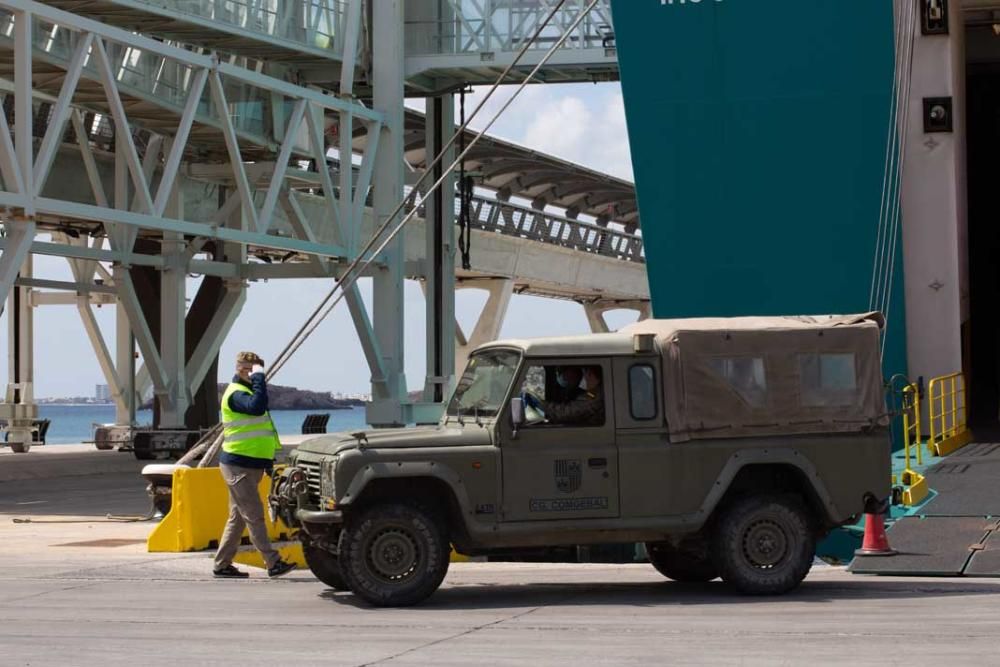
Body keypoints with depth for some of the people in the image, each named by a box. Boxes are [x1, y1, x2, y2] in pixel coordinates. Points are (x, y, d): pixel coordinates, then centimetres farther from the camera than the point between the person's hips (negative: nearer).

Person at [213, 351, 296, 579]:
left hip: (249, 464, 10)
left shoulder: (247, 391, 19)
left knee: (238, 517, 11)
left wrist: (268, 462, 24)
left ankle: (222, 565, 15)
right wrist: (258, 379, -28)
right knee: (254, 516, -8)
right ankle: (273, 564, -9)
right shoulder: (236, 394, -13)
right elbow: (257, 407, -36)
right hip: (238, 465, -10)